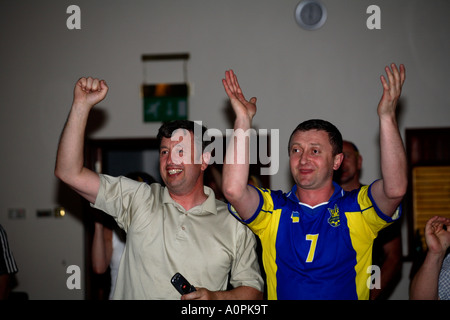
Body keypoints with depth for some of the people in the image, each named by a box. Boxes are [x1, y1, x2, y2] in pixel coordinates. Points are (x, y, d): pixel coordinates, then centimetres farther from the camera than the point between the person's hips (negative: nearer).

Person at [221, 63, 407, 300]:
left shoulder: (358, 209, 3)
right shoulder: (273, 210, 5)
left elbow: (395, 189, -14)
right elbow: (233, 189, -11)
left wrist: (387, 116, -17)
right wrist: (243, 118, -11)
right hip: (282, 295, 1)